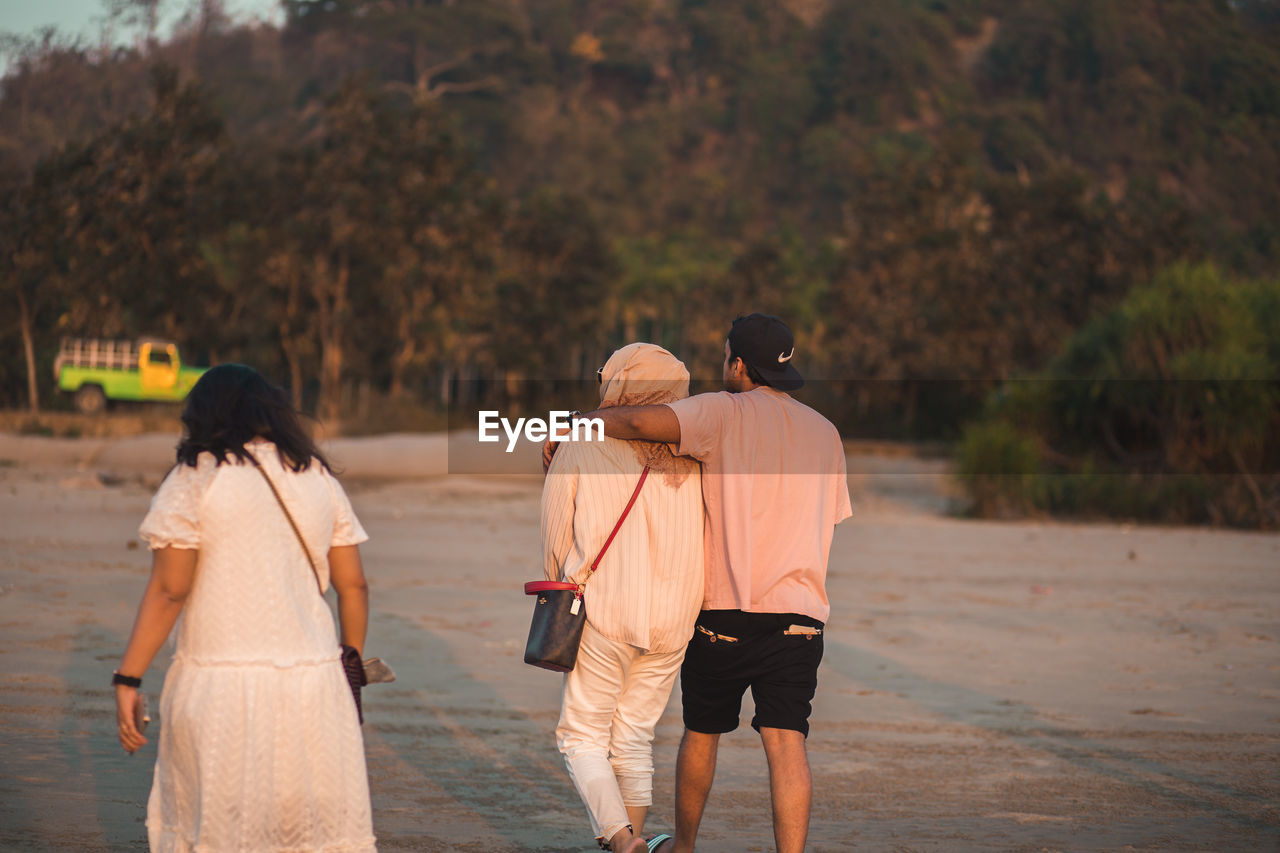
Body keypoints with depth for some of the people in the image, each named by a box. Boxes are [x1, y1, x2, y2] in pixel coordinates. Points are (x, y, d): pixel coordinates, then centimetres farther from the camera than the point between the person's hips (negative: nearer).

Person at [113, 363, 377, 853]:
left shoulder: (196, 478, -1)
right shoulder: (317, 478, 12)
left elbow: (168, 592, -7)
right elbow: (353, 584, 13)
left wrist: (128, 680, -4)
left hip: (220, 681, -3)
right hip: (311, 680, 3)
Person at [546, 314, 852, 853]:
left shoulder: (724, 414, -4)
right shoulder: (824, 434, 12)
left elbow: (640, 422, -20)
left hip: (724, 607, -2)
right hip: (799, 612, 3)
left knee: (701, 732, 16)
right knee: (786, 744, -5)